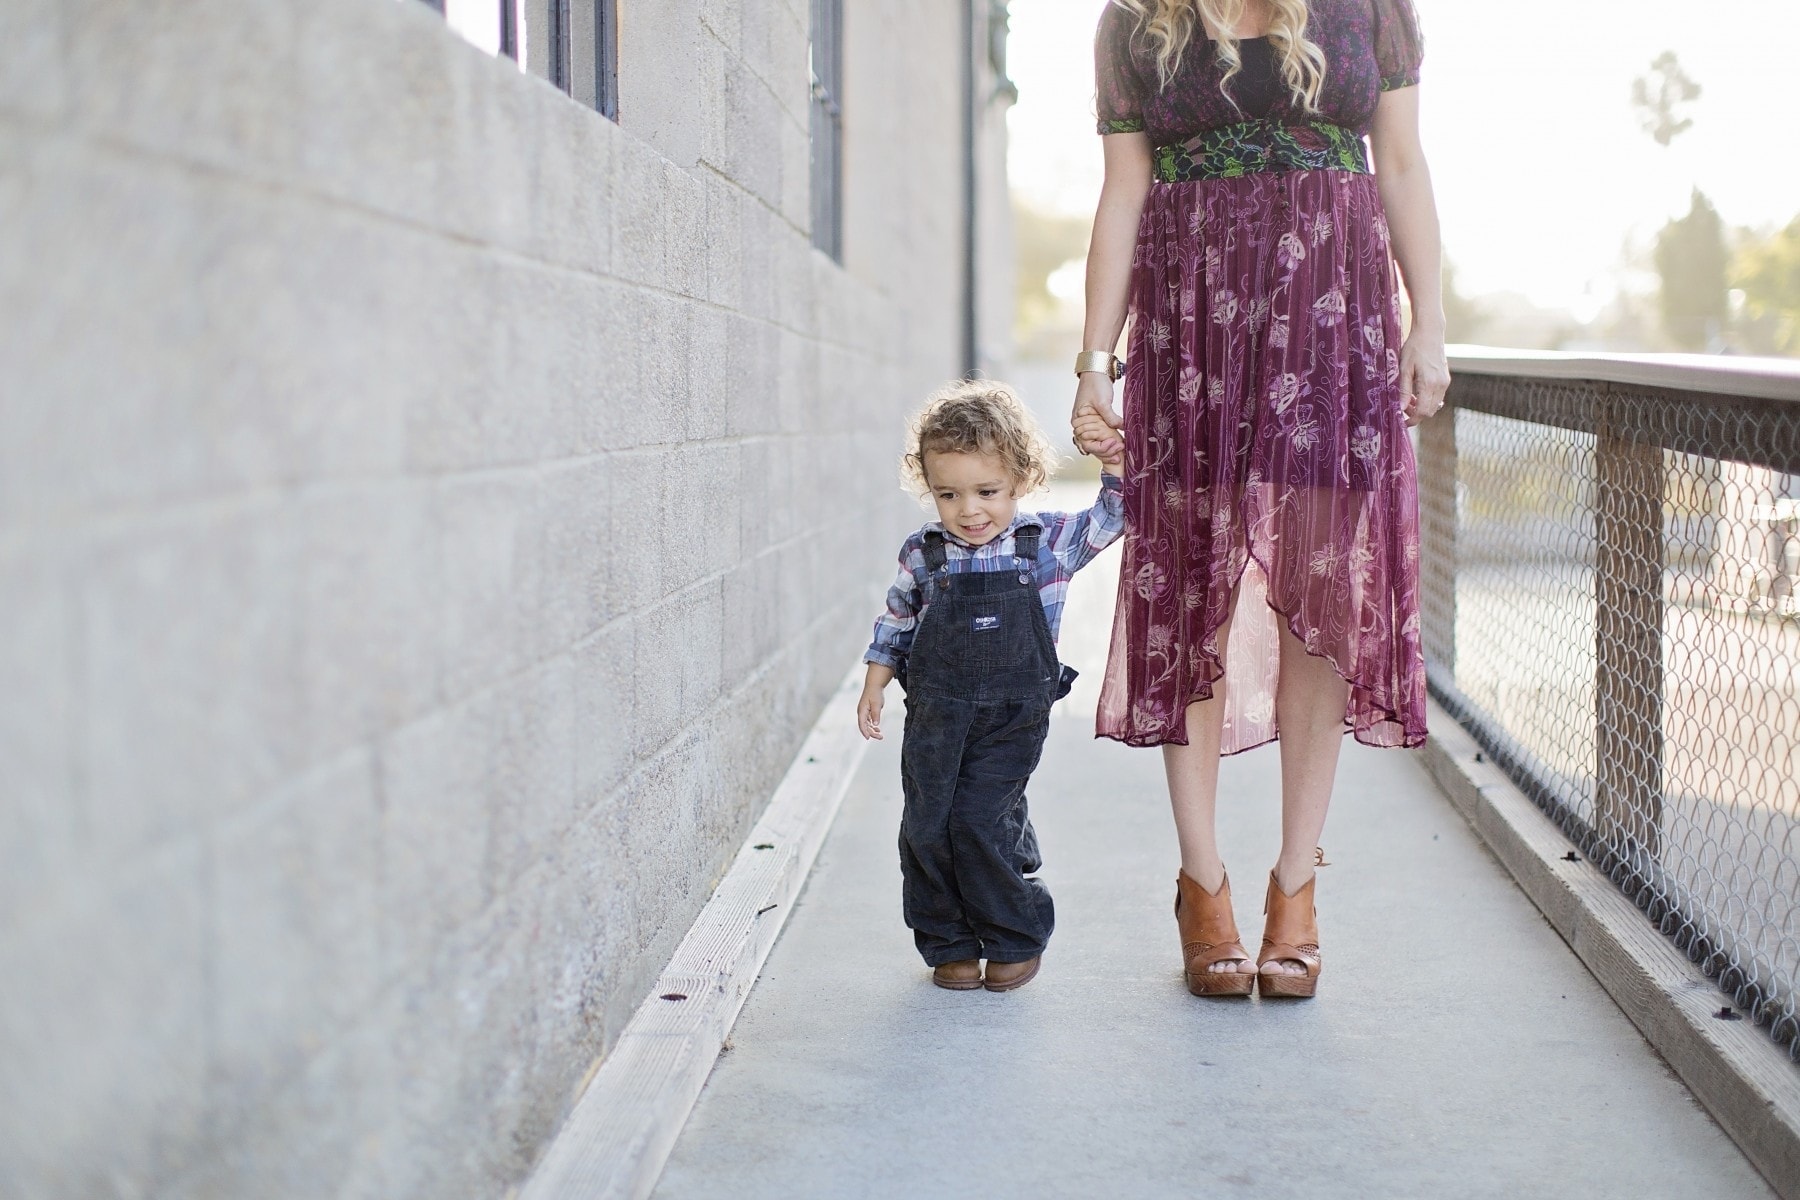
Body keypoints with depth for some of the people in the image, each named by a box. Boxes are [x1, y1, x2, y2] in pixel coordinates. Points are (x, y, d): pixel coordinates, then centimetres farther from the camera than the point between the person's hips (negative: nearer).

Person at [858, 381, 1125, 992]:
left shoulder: (1048, 542, -3)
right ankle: (949, 944, 20)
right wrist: (875, 684, 11)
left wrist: (1111, 455, -11)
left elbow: (1115, 517, 2)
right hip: (934, 717, 3)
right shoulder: (922, 554, 1)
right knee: (927, 827, 3)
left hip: (1013, 718, -3)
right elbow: (896, 622, 14)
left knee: (983, 821, -10)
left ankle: (1017, 939, 10)